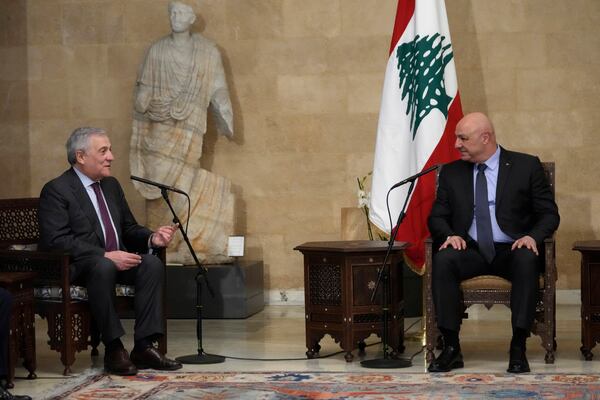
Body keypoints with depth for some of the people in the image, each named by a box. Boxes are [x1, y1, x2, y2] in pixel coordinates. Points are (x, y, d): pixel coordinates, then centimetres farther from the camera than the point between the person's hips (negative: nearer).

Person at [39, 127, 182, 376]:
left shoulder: (111, 185, 16)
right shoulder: (56, 190, -8)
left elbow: (129, 229, 22)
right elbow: (57, 240, -19)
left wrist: (152, 238, -2)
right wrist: (106, 255, -26)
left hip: (116, 258, 7)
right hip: (75, 267, -7)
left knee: (153, 264, -21)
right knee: (103, 268, -38)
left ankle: (144, 346, -23)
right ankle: (113, 350, -29)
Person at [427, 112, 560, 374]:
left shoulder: (527, 166, 4)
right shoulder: (451, 173, 12)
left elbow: (549, 214, 3)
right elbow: (437, 217, 13)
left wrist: (532, 236, -18)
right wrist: (449, 235, -11)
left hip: (513, 251, -2)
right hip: (471, 251, 2)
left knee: (527, 259, -36)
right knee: (443, 259, -31)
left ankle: (518, 348, -31)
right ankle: (451, 348, -26)